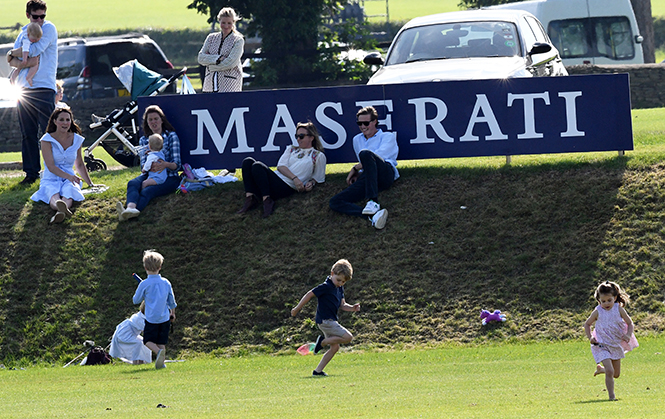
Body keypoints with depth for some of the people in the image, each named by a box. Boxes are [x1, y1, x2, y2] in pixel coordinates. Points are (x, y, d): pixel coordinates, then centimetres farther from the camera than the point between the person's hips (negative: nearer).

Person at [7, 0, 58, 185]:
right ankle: (31, 173, 10)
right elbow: (10, 58, 8)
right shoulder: (24, 33, 17)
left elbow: (35, 50, -12)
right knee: (28, 134, 5)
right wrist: (23, 63, -13)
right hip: (24, 89, 6)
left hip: (43, 88, -6)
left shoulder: (49, 28, 1)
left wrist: (15, 53, 2)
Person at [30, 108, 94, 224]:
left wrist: (90, 184, 25)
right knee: (54, 196, -39)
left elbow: (79, 165, 23)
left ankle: (60, 212, -72)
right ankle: (60, 207, -76)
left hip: (69, 179, 2)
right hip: (50, 179, -2)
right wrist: (68, 176, -26)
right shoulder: (47, 140, -4)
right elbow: (51, 167, -12)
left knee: (68, 192, -37)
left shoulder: (76, 140, 10)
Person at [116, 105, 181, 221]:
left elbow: (176, 164, -2)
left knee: (147, 191, -36)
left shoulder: (171, 136, 6)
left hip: (169, 178, -4)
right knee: (132, 183, -33)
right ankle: (131, 208, -66)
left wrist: (166, 164, -26)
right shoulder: (143, 140, 18)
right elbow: (143, 163, 8)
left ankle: (128, 212, -67)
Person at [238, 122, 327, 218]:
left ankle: (267, 201, -34)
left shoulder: (318, 156, 13)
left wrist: (311, 183, -7)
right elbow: (281, 166, 11)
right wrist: (294, 178, -7)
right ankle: (250, 198, -26)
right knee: (248, 162, -14)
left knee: (257, 166, -29)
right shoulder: (291, 149, 27)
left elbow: (318, 177, 17)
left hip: (286, 187, -7)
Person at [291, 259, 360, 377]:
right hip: (325, 321, -10)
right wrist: (297, 309, -8)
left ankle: (318, 371, 9)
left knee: (335, 347, 9)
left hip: (330, 321, 10)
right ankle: (323, 341, -5)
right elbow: (309, 294, -12)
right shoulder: (326, 287, -14)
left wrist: (352, 308, -6)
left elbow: (342, 305, 14)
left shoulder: (339, 288, 13)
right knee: (348, 337, -15)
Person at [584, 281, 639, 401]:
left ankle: (601, 368, 46)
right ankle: (611, 396, -8)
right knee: (610, 371, -19)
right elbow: (587, 324, 5)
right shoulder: (598, 312, -11)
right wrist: (590, 338, -9)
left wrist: (628, 335, -20)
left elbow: (630, 323, -1)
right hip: (602, 346, -4)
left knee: (616, 374, 17)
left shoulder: (618, 309, -8)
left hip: (616, 345, 4)